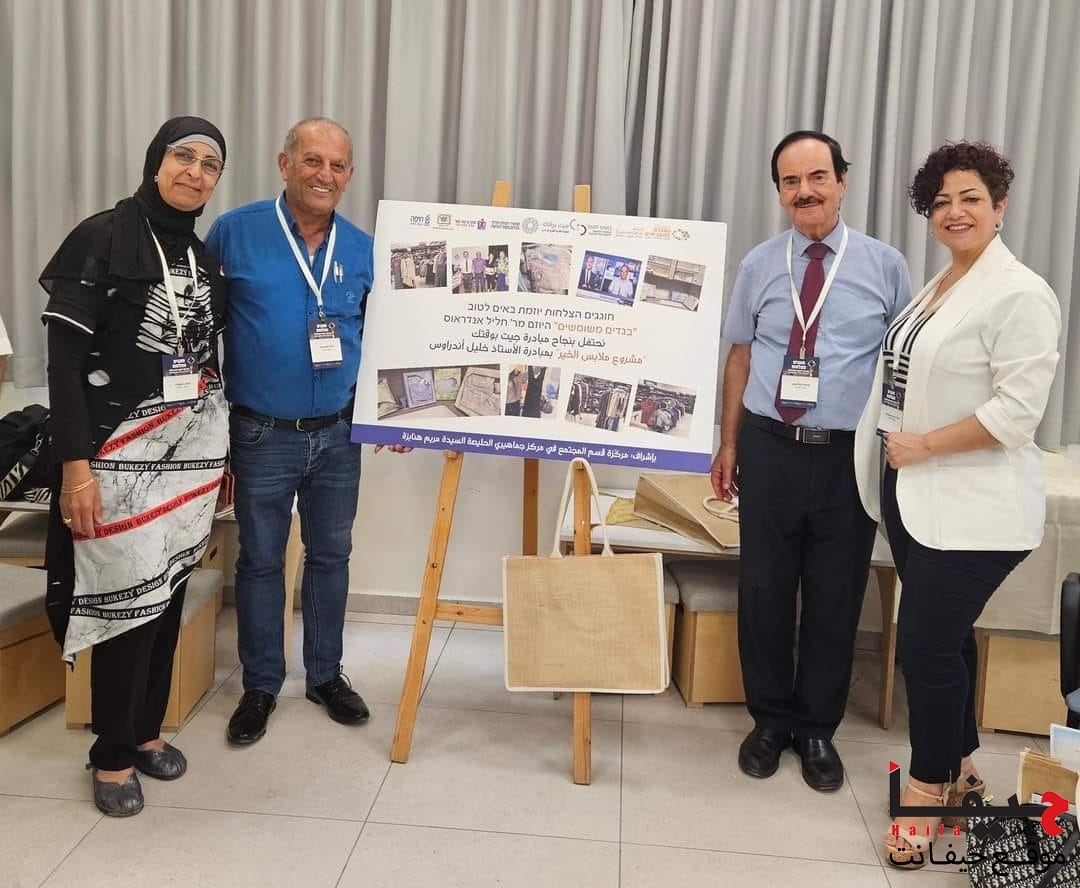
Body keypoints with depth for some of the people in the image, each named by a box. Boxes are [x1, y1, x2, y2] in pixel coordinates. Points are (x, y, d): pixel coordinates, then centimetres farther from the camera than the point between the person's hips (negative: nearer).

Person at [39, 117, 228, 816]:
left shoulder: (206, 256, 11)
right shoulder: (102, 240, -7)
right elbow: (65, 358, -11)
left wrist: (222, 448, 14)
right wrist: (74, 464, -18)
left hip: (194, 445, 6)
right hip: (122, 449, -6)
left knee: (170, 589, 10)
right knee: (127, 596, -4)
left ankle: (146, 730, 26)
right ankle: (114, 754, 14)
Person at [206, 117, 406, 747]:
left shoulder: (364, 250, 2)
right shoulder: (234, 233, -8)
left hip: (339, 434, 3)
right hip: (262, 435, -3)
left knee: (331, 556, 14)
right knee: (261, 561, 11)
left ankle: (326, 674, 32)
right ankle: (261, 685, 27)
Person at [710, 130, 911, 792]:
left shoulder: (885, 265, 0)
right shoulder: (759, 265, 5)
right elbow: (741, 356, 9)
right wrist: (728, 443, 7)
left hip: (850, 456, -1)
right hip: (770, 450, 1)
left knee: (836, 601, 9)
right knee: (764, 592, 10)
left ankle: (818, 728, 30)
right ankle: (771, 720, 31)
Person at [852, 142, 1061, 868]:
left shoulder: (1020, 294, -13)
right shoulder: (938, 285, 13)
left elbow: (1018, 411, -19)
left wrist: (924, 445, -17)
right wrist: (899, 455, 7)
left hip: (972, 507, -8)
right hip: (913, 492, 8)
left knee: (927, 641, -5)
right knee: (945, 636, 17)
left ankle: (931, 789, 13)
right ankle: (959, 767, 33)